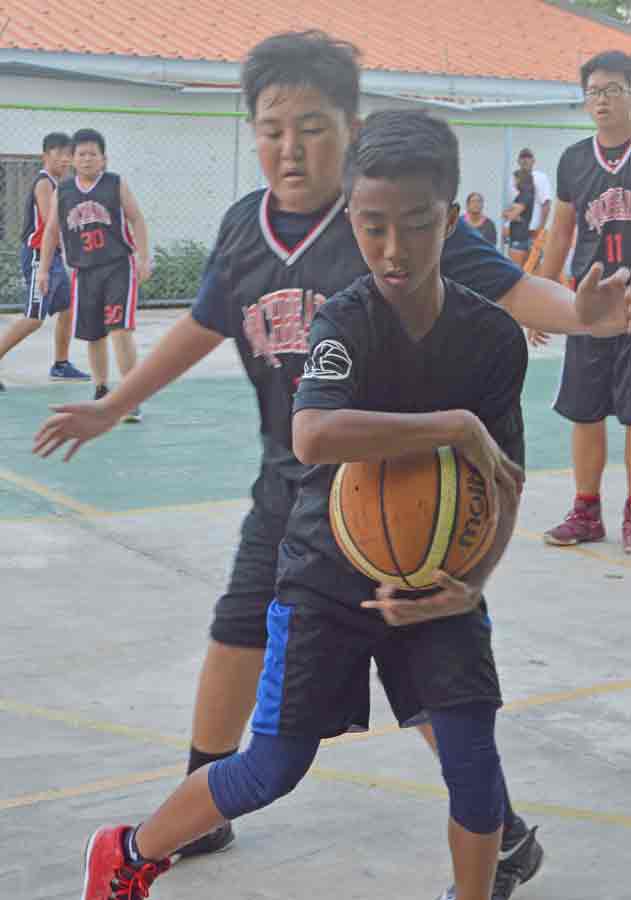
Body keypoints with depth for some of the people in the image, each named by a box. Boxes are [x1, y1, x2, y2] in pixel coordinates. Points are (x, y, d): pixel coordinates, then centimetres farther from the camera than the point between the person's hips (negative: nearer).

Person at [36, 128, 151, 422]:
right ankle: (101, 391, 30)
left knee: (120, 330, -14)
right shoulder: (62, 191, 7)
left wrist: (144, 259, -7)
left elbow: (137, 220, 1)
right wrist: (44, 269, 10)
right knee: (93, 336, 11)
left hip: (118, 267, -4)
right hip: (84, 272, 4)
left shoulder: (116, 185, 0)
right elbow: (51, 231, 13)